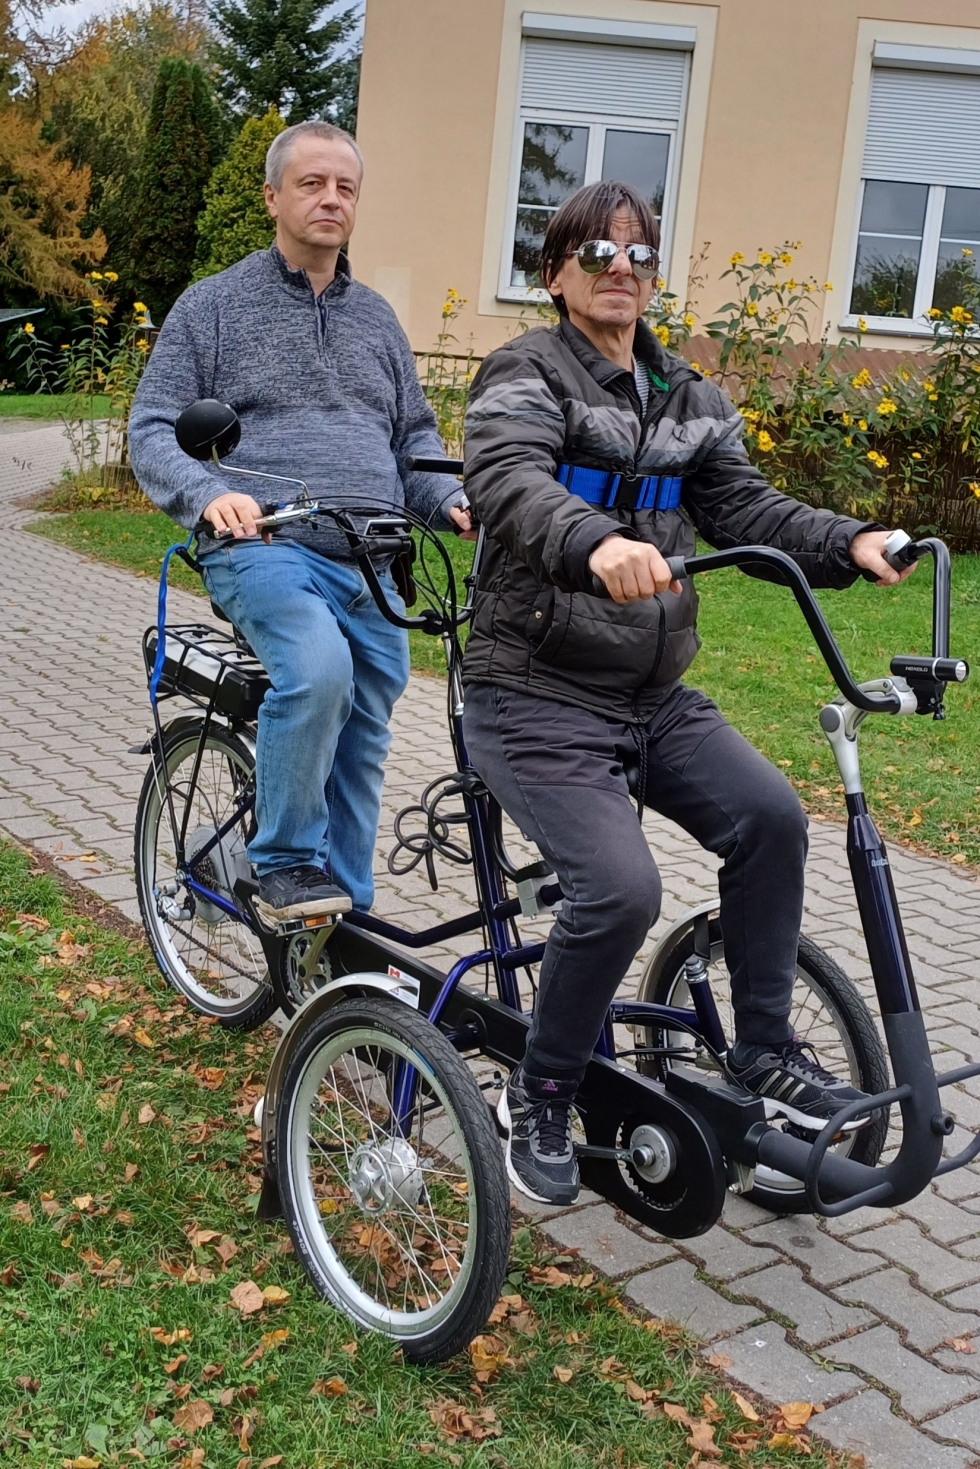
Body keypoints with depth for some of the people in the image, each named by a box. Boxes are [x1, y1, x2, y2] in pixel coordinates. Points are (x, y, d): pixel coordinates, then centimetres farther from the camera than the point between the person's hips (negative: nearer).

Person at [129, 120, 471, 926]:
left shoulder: (377, 318, 20)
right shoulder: (214, 305, 6)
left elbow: (415, 436, 23)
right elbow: (153, 431, 0)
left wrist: (452, 501, 0)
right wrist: (209, 493, -21)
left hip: (371, 564, 5)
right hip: (264, 546, -5)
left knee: (362, 745, 8)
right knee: (317, 670, -34)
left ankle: (347, 919, 23)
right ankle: (285, 869, -16)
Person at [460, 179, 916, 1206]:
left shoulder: (688, 402, 14)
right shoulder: (527, 375, -7)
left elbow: (743, 508, 4)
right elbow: (509, 479, -27)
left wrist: (850, 543, -15)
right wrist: (596, 541, -49)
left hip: (653, 698, 6)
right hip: (536, 697, -6)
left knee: (770, 816, -15)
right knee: (620, 887, -22)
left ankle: (763, 1049, 5)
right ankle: (538, 1099, 2)